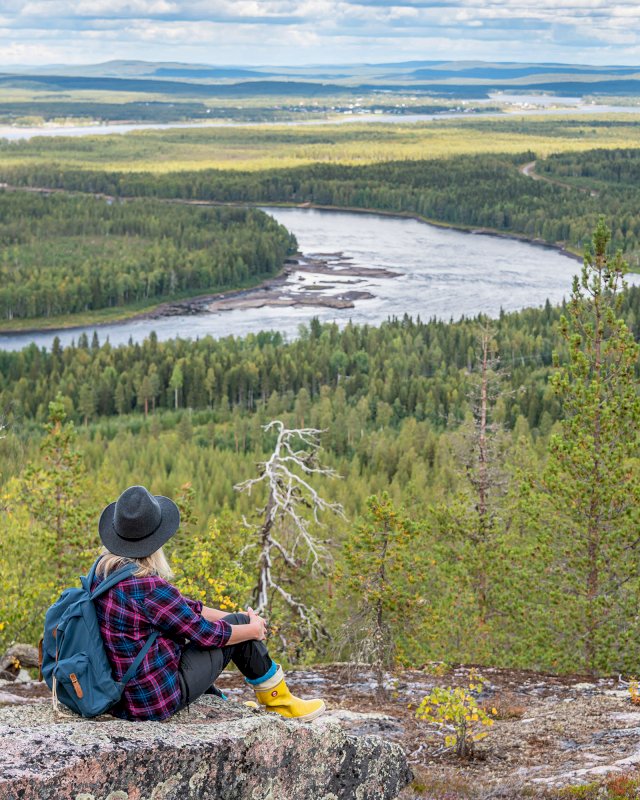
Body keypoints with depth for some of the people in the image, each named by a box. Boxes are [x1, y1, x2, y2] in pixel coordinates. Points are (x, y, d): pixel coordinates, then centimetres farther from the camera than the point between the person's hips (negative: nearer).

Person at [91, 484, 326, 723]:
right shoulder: (149, 587, -27)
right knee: (239, 624, 3)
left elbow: (180, 607, 9)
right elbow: (204, 633, -14)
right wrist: (253, 630, 4)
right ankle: (278, 700, 24)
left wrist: (228, 616, 12)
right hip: (154, 701, -8)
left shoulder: (104, 567, -1)